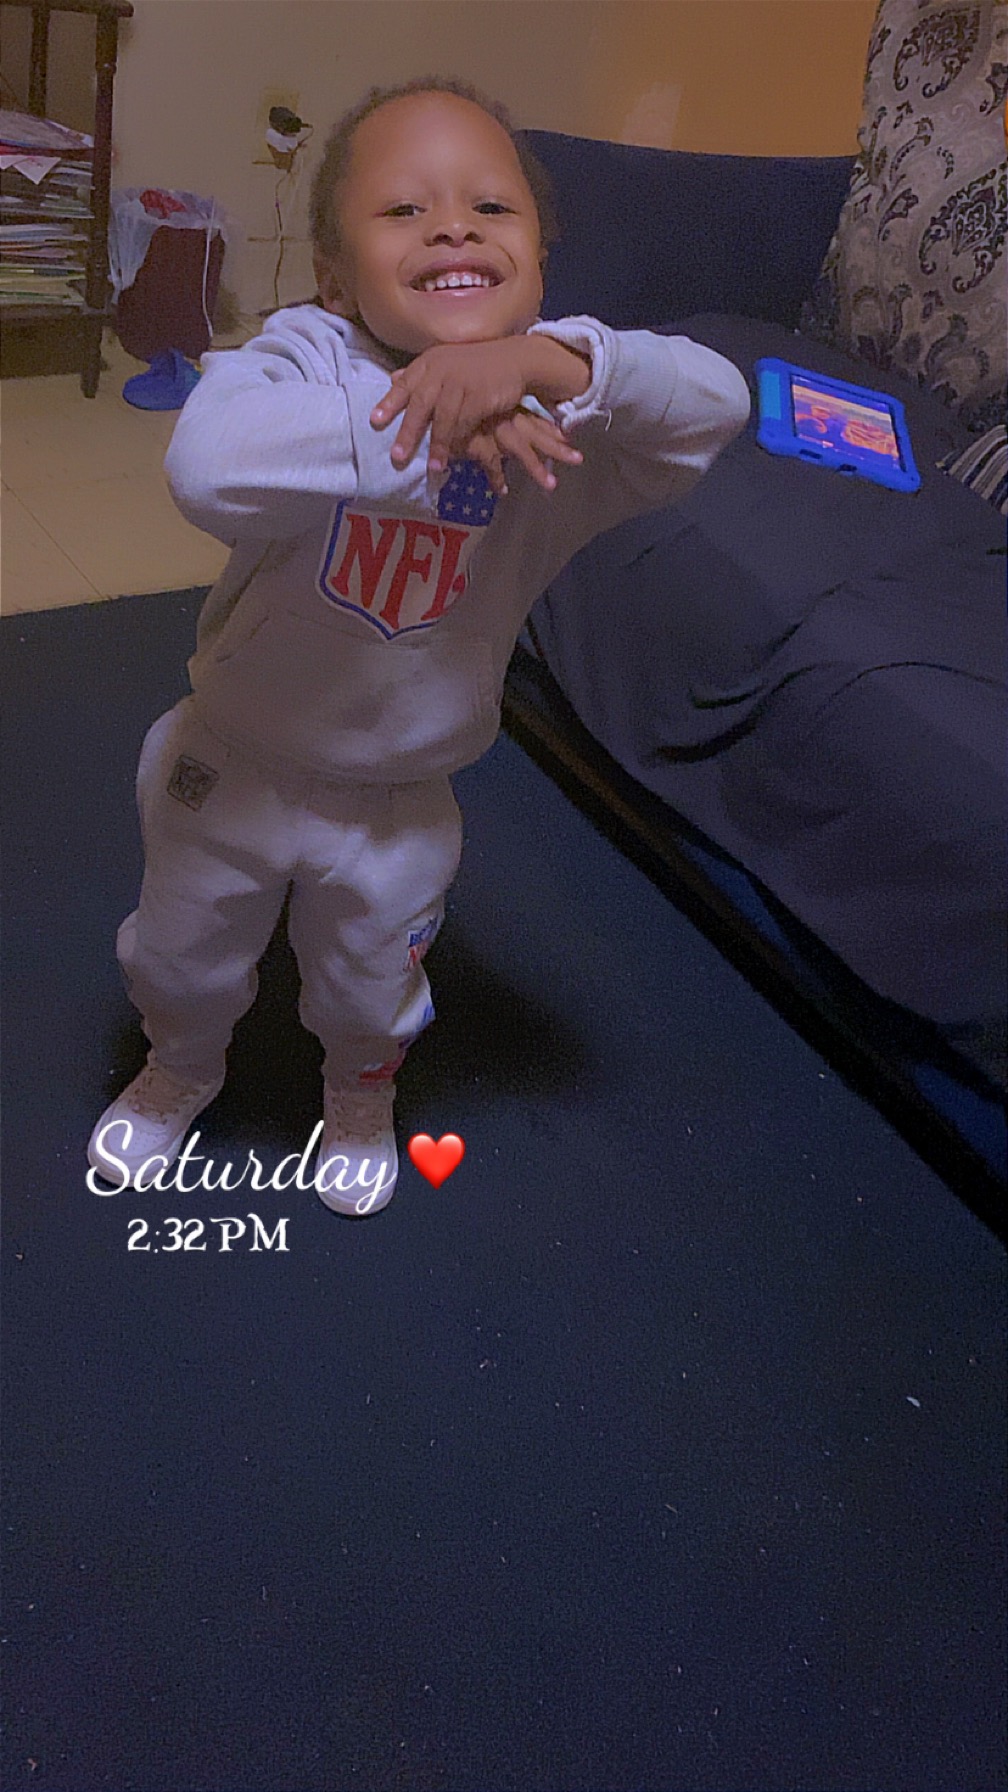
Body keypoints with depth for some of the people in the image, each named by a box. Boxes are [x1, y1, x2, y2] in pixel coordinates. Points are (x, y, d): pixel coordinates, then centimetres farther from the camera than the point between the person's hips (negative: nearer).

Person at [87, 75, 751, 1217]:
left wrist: (550, 359, -47)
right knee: (183, 957, 25)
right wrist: (425, 435, -47)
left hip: (397, 808, 1)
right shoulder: (305, 356, -24)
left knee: (370, 988, 26)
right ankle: (181, 1069, 62)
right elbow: (204, 467, -44)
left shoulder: (563, 410, -16)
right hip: (229, 768, 0)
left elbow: (717, 401, -32)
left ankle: (360, 1093, 62)